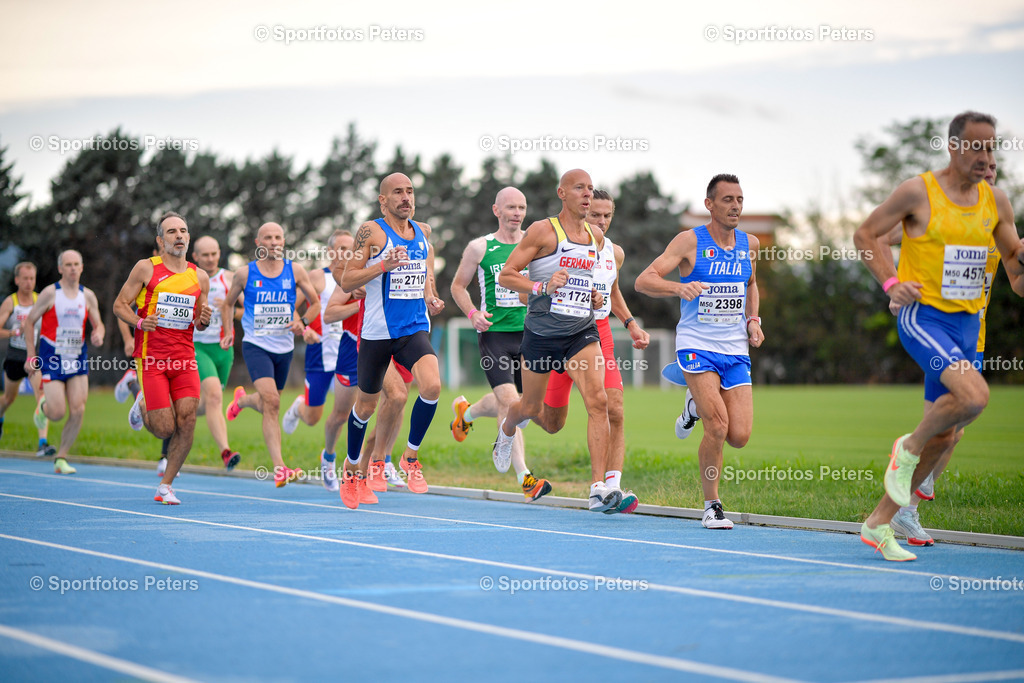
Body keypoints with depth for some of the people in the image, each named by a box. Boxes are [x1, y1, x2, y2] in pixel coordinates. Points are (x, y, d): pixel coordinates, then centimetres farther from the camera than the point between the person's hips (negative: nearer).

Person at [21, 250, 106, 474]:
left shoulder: (88, 296, 5)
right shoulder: (50, 293, -5)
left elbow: (98, 324, 14)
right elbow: (29, 322, 0)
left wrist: (98, 334, -12)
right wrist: (31, 356, -5)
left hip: (77, 359, 3)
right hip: (52, 359, -3)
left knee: (78, 412, -8)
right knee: (57, 414, -10)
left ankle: (61, 458, 6)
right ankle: (43, 405, 28)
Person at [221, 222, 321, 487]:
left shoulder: (295, 271, 1)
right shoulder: (245, 273, -2)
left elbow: (315, 303, 11)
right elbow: (228, 304, 14)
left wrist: (302, 322, -7)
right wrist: (228, 333, 3)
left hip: (284, 347, 4)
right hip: (256, 345, -4)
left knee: (268, 404, 17)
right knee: (271, 401, -21)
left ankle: (242, 399, 55)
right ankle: (279, 468, -24)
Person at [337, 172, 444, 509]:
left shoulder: (423, 232, 9)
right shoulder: (371, 232, -8)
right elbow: (346, 282, -9)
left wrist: (431, 299, 4)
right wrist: (384, 265, -21)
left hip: (415, 328, 3)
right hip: (377, 331, -3)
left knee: (432, 385, -22)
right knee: (366, 403, 9)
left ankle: (410, 456, -1)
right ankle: (353, 468, 34)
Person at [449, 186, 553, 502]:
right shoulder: (479, 247, 1)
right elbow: (458, 285, 11)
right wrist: (472, 313, -6)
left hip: (527, 333, 4)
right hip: (494, 332, -4)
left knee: (507, 403, 11)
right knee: (509, 400, -17)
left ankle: (466, 412, 44)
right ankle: (525, 477, -14)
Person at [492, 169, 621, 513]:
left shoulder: (595, 236, 9)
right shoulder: (542, 231, -8)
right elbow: (505, 275, -9)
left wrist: (594, 295, 8)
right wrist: (542, 286, -23)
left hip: (582, 332, 3)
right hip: (542, 332, -3)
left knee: (598, 401, -18)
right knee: (530, 407, 14)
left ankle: (599, 488, -21)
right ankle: (507, 429, 54)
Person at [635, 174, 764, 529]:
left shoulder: (750, 243, 8)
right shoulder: (690, 241, -7)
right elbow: (643, 281, -13)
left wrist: (753, 320, 11)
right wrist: (679, 287, -32)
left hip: (735, 350, 5)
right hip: (696, 345, -5)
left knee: (740, 436, -5)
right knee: (718, 427, -19)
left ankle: (698, 405, 28)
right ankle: (712, 506, 0)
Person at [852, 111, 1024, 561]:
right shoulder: (918, 192, -8)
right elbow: (865, 234, 2)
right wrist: (891, 282, -11)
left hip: (966, 324, 6)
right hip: (922, 317, -6)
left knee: (944, 436, 6)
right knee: (974, 395, -29)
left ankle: (878, 523, 19)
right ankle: (908, 448, -1)